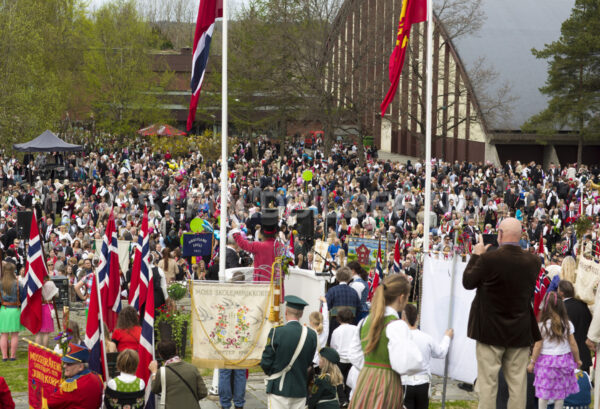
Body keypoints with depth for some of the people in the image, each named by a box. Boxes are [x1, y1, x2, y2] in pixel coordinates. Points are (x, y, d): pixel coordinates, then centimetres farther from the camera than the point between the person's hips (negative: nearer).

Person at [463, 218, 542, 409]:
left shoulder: (488, 259, -18)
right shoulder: (533, 261, -6)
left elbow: (467, 282, -5)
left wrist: (476, 255, 8)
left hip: (490, 329, -3)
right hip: (520, 331, 3)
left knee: (488, 383, 3)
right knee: (518, 384, 9)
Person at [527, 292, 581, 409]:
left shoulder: (542, 325, -10)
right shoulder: (567, 324, -4)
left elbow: (537, 346, -7)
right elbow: (573, 344, 1)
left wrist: (532, 362, 3)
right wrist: (577, 360, 14)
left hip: (546, 360, -2)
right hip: (563, 359, 2)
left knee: (544, 392, 3)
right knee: (560, 392, 9)